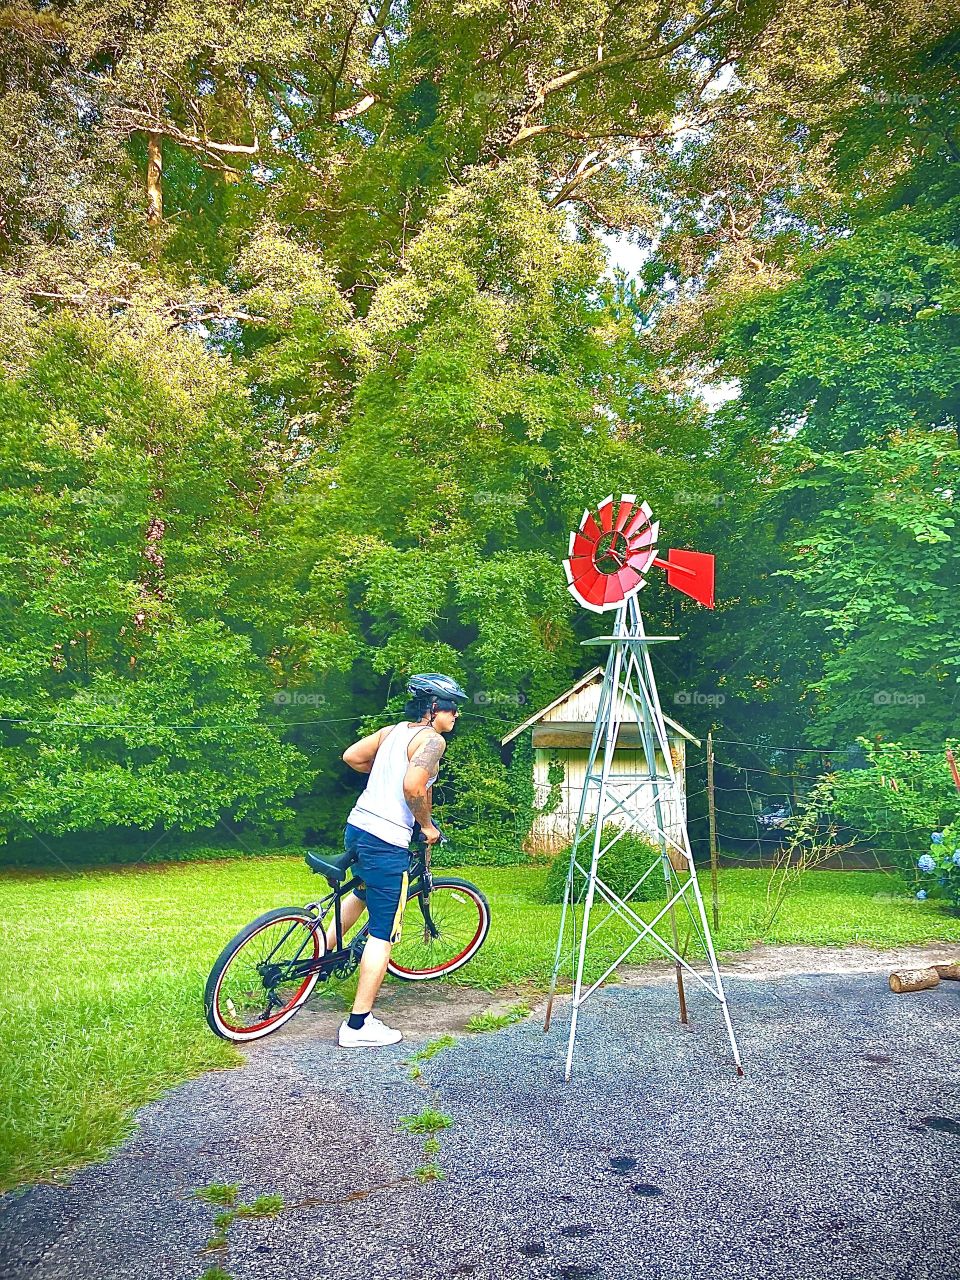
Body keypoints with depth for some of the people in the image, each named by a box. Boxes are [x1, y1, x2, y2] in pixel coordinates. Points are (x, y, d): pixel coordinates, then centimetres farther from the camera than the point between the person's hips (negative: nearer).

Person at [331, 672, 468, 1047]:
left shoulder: (392, 730, 12)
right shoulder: (432, 740, -12)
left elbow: (351, 756, 17)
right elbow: (413, 787, -25)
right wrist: (428, 826, -9)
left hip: (356, 826, 9)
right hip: (387, 841, -9)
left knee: (365, 891, 38)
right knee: (382, 935, 1)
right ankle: (358, 1026, 7)